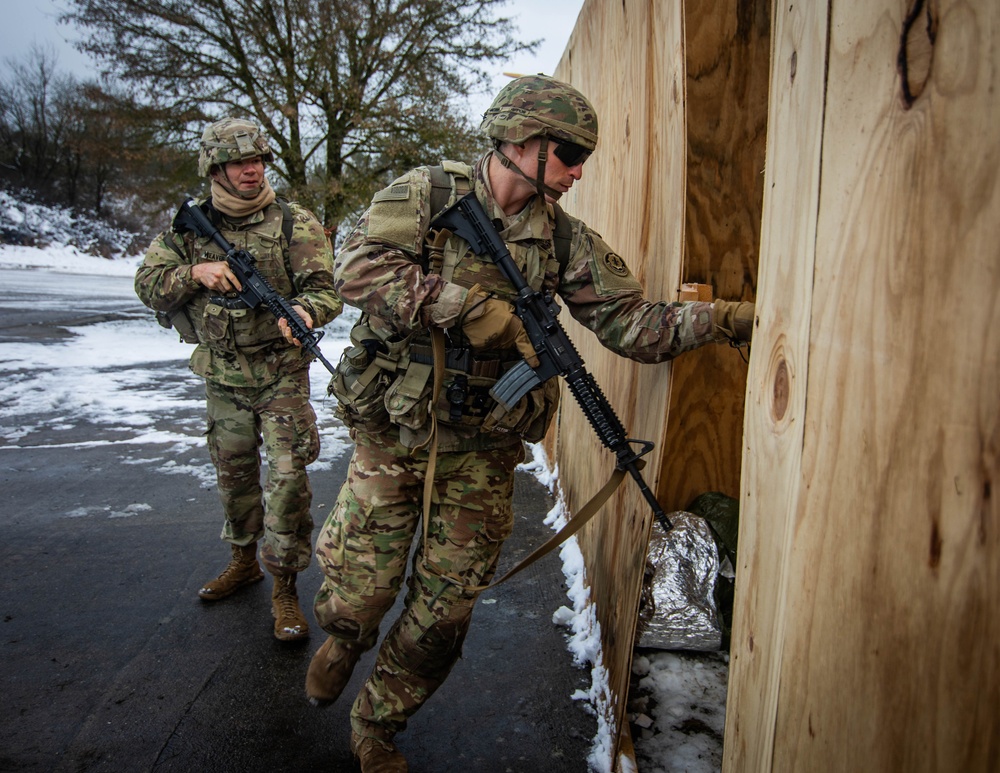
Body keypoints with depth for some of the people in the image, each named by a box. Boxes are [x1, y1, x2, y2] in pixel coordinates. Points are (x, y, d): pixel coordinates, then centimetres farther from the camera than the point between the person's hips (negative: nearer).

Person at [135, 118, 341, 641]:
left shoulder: (295, 223, -7)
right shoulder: (190, 227, 3)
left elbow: (325, 289, -13)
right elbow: (147, 284, 1)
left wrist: (303, 312, -36)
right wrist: (196, 272, -18)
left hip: (281, 374, -4)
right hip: (221, 376, 4)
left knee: (287, 476, -8)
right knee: (233, 473, 18)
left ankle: (284, 587, 6)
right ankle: (244, 560, 39)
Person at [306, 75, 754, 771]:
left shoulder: (564, 238, 1)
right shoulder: (426, 194, -7)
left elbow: (630, 322, -3)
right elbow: (358, 267, -21)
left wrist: (721, 320, -16)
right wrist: (469, 305, -27)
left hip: (481, 454, 3)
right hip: (393, 436, -2)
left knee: (443, 614, 9)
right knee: (358, 596, 7)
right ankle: (343, 643, 47)